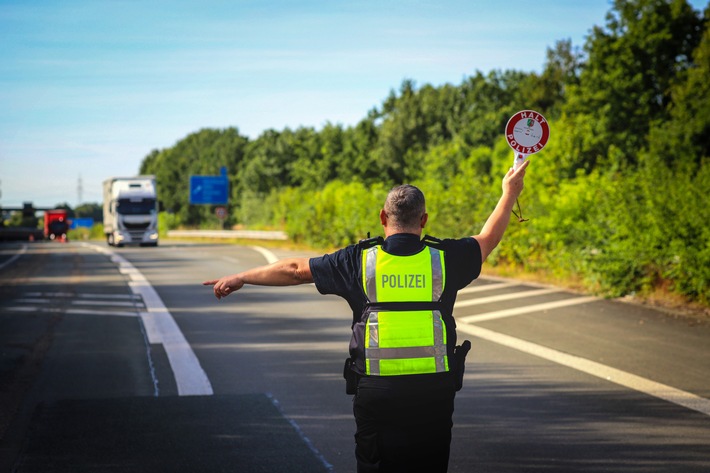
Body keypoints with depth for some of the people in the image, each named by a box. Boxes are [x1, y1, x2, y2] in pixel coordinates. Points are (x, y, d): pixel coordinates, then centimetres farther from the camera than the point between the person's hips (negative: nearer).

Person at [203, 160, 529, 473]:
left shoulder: (360, 260, -1)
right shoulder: (444, 258, 0)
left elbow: (296, 269, 8)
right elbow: (488, 239, 19)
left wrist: (239, 279, 20)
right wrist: (509, 193, 36)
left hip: (376, 391, -1)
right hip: (434, 391, 1)